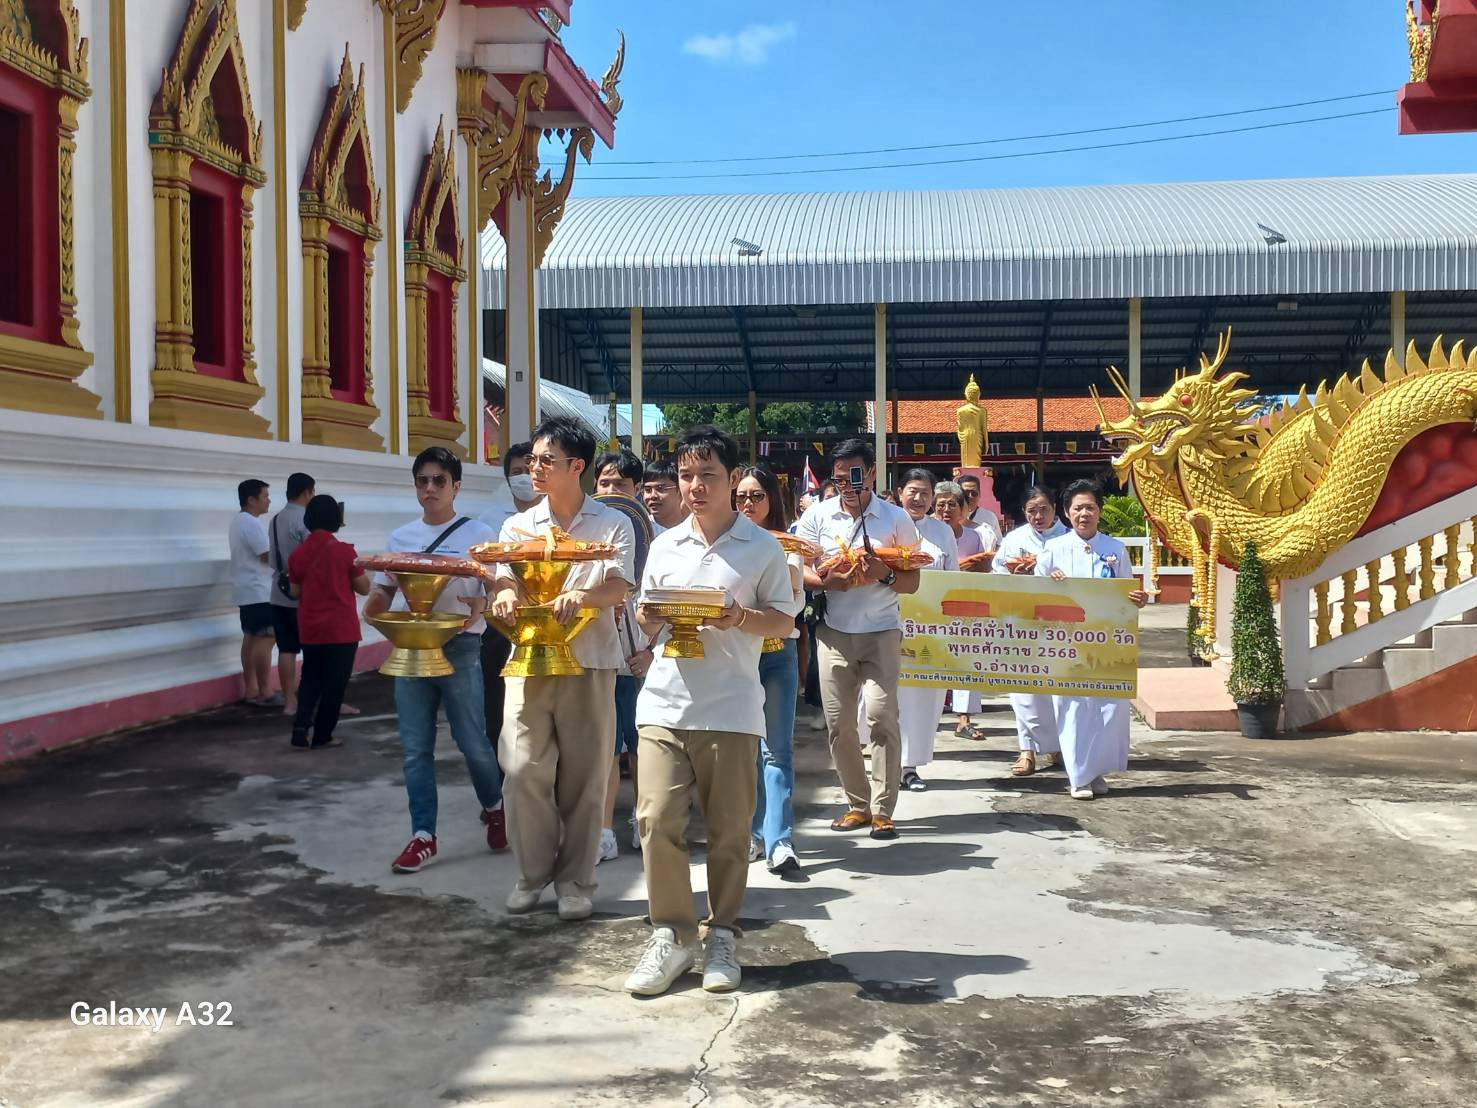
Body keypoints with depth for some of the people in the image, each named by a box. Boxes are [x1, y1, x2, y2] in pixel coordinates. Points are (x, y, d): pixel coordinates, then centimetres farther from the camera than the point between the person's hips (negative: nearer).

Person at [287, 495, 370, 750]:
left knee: (310, 678, 16)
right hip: (341, 629, -4)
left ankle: (300, 728, 2)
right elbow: (364, 588, -5)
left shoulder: (297, 553, 1)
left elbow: (296, 592, 9)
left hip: (309, 629, 4)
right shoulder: (344, 551, -12)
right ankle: (322, 736, 11)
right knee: (334, 683, 7)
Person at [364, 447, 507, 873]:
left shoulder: (478, 534, -2)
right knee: (416, 749, 4)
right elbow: (382, 590, 15)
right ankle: (423, 836, 10)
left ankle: (494, 808, 30)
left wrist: (481, 606, -27)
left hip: (459, 649, -4)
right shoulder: (399, 537, 10)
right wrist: (373, 605, -9)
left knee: (472, 742, 3)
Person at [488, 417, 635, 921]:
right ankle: (533, 873, 16)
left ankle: (575, 880, 16)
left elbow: (619, 589, -10)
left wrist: (580, 596, -32)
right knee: (524, 770, -2)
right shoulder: (519, 526, 13)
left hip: (588, 662, -2)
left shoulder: (613, 525, 2)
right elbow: (504, 580, 2)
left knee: (583, 776, 2)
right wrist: (505, 595, -23)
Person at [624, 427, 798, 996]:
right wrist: (648, 617, -5)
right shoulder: (664, 545, 12)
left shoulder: (762, 548, 2)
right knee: (657, 819, -6)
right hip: (665, 701, 3)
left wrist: (740, 618, -15)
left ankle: (722, 938, 19)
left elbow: (783, 621, 4)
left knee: (728, 830, 4)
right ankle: (671, 934, 8)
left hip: (731, 708, -2)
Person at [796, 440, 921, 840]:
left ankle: (882, 810, -1)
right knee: (838, 722, 2)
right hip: (834, 633, 2)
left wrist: (885, 574, -17)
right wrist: (827, 581, -16)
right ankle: (857, 804, 15)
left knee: (882, 716, -10)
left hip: (881, 633, -2)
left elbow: (912, 582, 4)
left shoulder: (896, 518, 2)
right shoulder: (818, 516, 4)